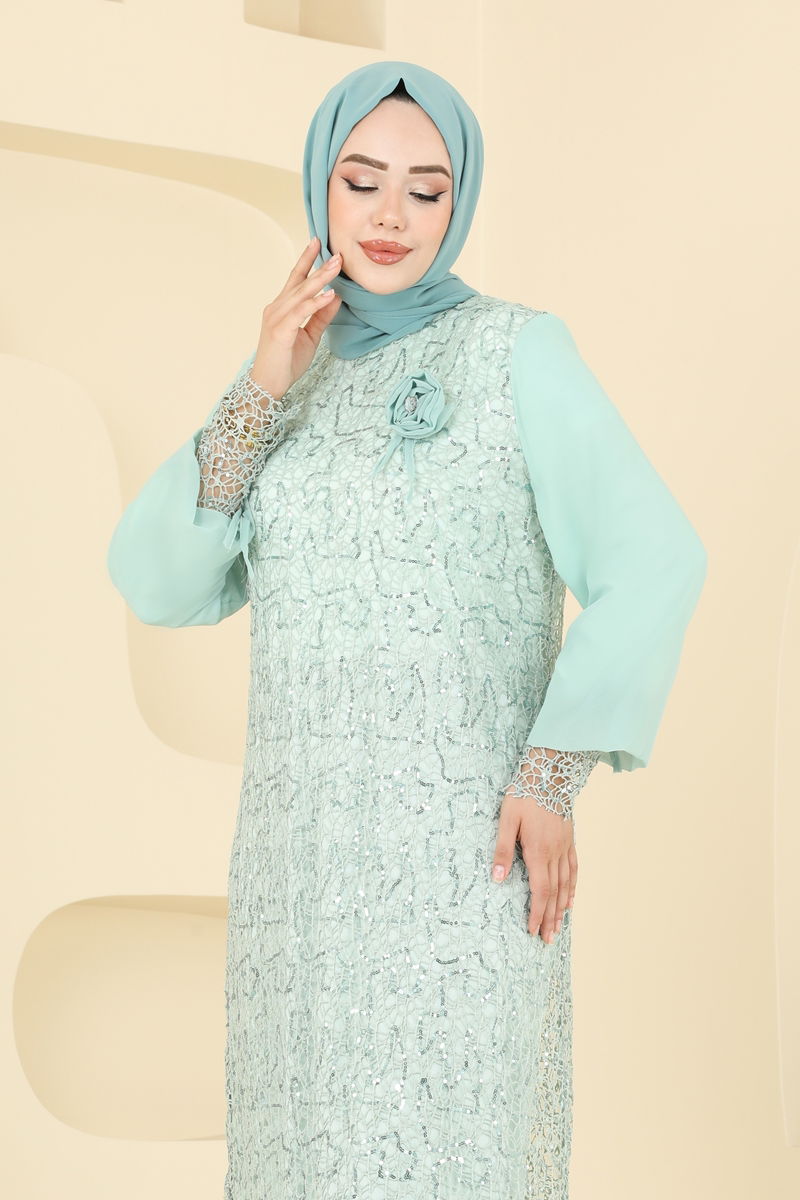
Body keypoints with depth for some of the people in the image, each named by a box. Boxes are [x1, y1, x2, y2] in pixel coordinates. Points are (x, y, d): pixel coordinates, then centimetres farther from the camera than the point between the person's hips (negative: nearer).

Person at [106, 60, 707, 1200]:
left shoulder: (518, 350, -1)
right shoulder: (289, 383, 14)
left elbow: (649, 561, -9)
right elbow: (159, 584, 3)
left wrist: (552, 776, -18)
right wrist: (260, 391, -6)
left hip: (466, 837, -5)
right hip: (305, 845, 5)